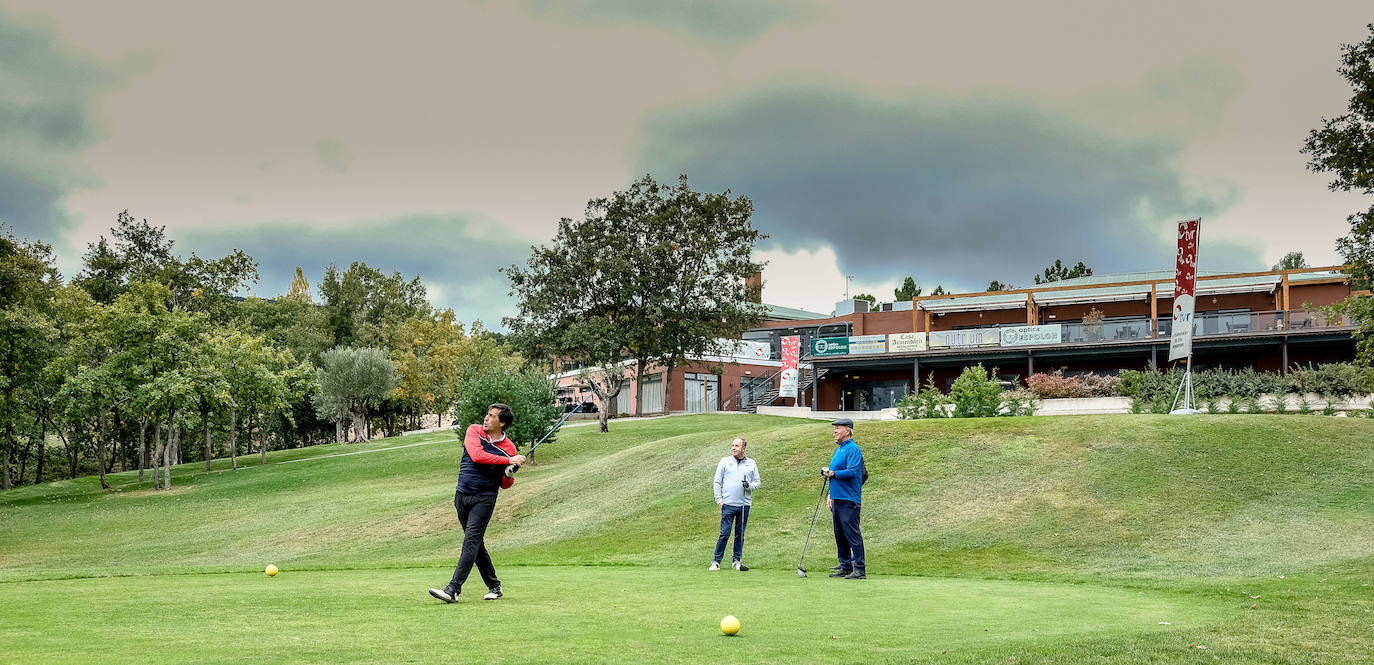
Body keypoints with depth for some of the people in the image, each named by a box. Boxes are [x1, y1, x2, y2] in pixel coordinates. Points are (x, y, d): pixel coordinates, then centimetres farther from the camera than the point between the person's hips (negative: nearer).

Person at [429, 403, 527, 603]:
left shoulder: (509, 448, -2)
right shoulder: (474, 431, 0)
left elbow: (504, 484, 8)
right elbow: (477, 455, -19)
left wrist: (510, 474, -15)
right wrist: (509, 461, -21)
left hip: (485, 498, -3)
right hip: (462, 495, 3)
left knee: (471, 541, -15)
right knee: (476, 543, 10)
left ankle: (453, 590, -21)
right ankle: (494, 586, 24)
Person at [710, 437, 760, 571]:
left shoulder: (751, 464, 10)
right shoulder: (725, 462, 6)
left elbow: (757, 482, 14)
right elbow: (717, 482, 7)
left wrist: (749, 486, -8)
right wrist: (719, 499, -2)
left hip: (745, 504, 2)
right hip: (728, 504, -2)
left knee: (740, 534, 7)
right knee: (724, 533, -6)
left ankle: (737, 560, 15)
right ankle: (716, 561, 0)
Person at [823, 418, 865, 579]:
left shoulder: (852, 449, -10)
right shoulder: (838, 449, 20)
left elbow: (851, 472, -22)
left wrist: (833, 473, -12)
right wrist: (831, 495, 21)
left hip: (849, 500, -10)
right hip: (837, 499, 10)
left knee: (852, 534, -10)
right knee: (840, 535, 12)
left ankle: (859, 569, -9)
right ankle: (845, 566, 18)